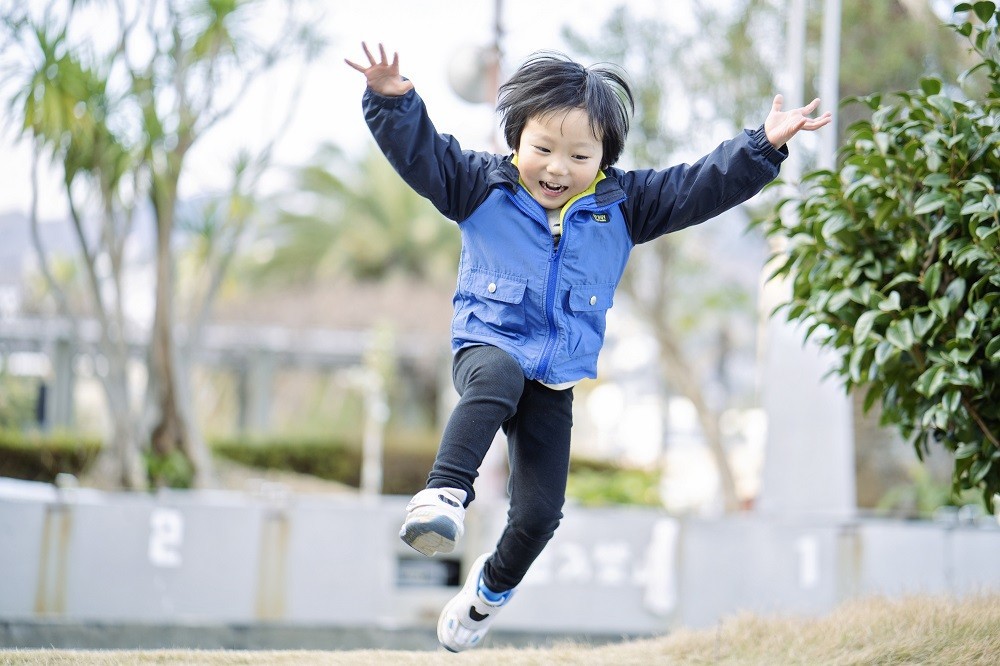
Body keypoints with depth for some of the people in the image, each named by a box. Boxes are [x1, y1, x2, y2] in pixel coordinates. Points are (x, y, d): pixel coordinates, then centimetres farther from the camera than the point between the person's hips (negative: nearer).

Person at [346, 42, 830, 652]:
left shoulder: (620, 206, 3)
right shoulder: (483, 187, -2)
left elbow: (701, 188, 1)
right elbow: (421, 153, -10)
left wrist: (763, 145, -10)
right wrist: (395, 101, -28)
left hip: (556, 381, 3)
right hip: (487, 345, -3)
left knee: (539, 513, 0)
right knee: (497, 379, -42)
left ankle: (493, 586, 30)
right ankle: (445, 496, -46)